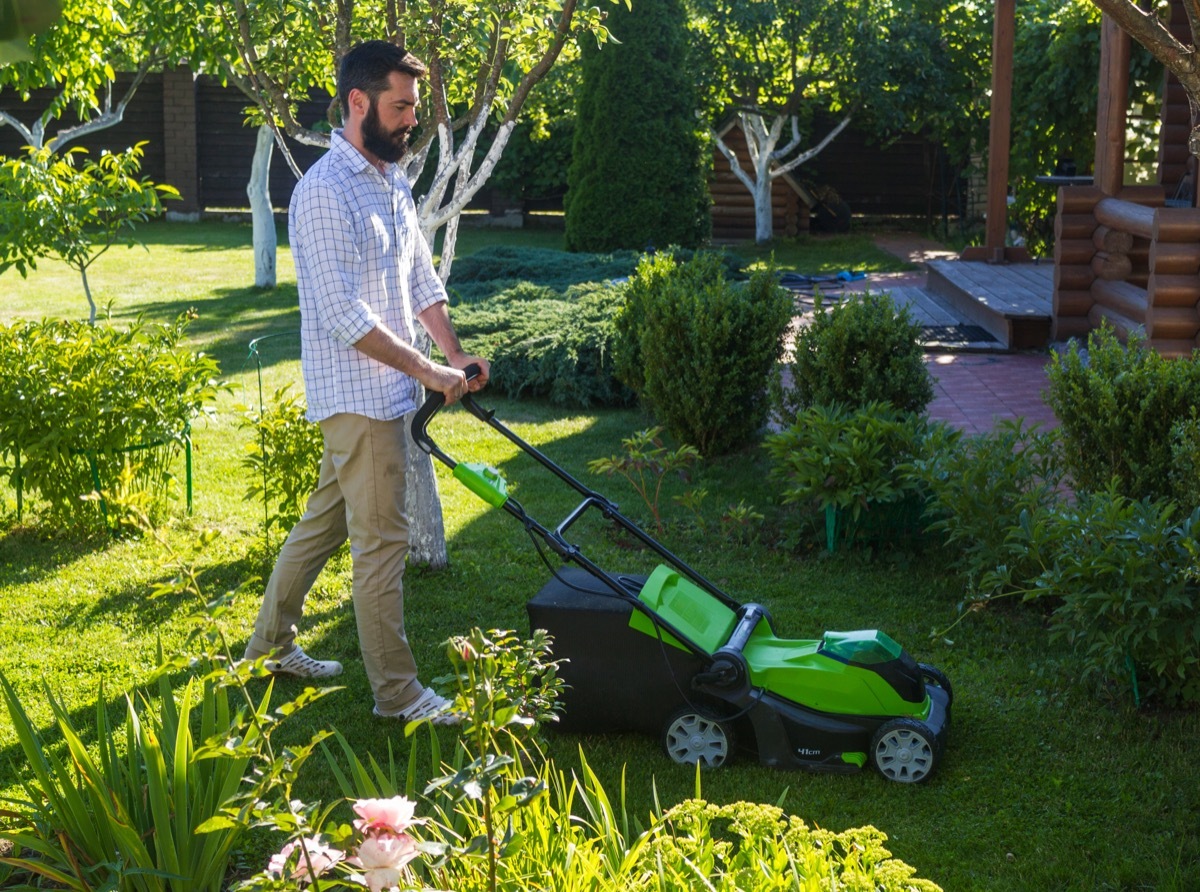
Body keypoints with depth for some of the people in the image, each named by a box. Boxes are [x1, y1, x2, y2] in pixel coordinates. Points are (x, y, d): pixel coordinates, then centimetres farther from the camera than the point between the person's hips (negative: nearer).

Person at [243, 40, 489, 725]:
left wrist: (456, 354, 5)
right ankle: (397, 693, 5)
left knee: (326, 520, 18)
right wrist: (429, 371, -19)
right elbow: (344, 317, -23)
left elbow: (421, 278, 18)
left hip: (387, 389, 9)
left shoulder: (394, 182, 12)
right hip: (358, 394, -9)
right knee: (382, 539, -4)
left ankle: (271, 643, 32)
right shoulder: (325, 193, -18)